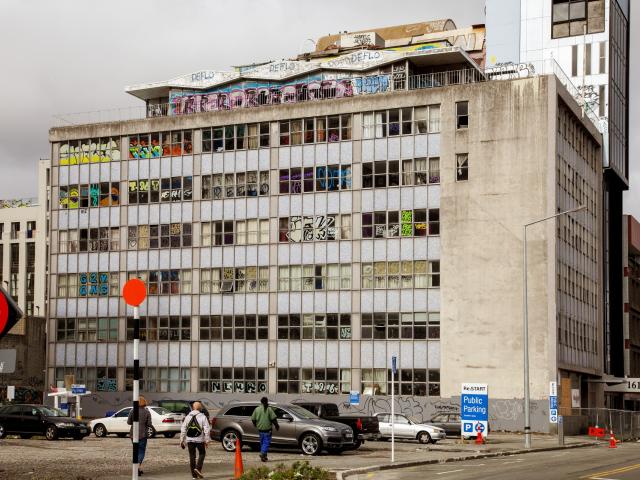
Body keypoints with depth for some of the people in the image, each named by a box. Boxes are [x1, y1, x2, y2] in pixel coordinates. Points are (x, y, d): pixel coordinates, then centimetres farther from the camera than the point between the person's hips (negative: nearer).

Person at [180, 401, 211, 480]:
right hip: (199, 439, -3)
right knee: (202, 453, 14)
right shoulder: (202, 417, -5)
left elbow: (183, 429, 7)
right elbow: (206, 429, -8)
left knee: (192, 456, 8)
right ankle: (198, 468, -5)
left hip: (189, 440, 3)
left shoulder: (187, 417, 6)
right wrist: (207, 440, -4)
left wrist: (182, 440, 12)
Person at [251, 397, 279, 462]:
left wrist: (256, 425, 26)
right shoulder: (269, 409, -6)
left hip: (260, 429, 4)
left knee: (262, 442, 15)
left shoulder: (257, 409, 4)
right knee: (266, 442, -2)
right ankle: (263, 453, -20)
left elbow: (253, 419, 7)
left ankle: (264, 456, 18)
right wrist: (276, 425, 4)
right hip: (267, 429, -4)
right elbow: (273, 419, -10)